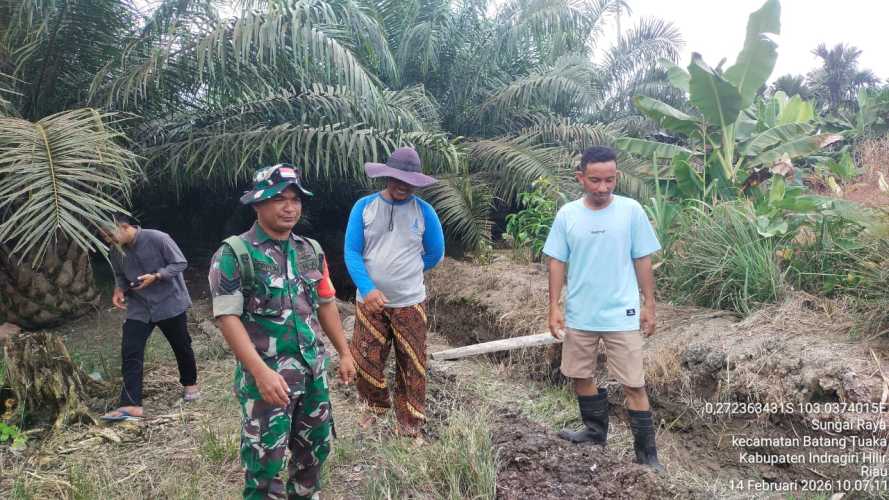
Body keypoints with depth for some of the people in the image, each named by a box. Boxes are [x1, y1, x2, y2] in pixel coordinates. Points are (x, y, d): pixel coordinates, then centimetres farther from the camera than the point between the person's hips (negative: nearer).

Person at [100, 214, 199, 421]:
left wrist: (155, 276, -25)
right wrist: (119, 289, -7)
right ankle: (131, 405, -10)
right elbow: (120, 276, 14)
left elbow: (180, 263, -14)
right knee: (130, 353, -10)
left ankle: (190, 383, 37)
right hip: (138, 308, 4)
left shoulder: (157, 238, -20)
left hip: (169, 303, -4)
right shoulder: (116, 252, -2)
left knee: (181, 346, 12)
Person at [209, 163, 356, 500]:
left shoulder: (311, 251, 7)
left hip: (313, 371, 6)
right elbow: (227, 318, -18)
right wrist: (261, 372, -25)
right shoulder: (233, 254, -13)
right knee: (265, 461, 4)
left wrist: (345, 353, 13)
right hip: (266, 375, -6)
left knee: (316, 447, 20)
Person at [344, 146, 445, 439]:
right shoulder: (364, 207, -1)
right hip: (370, 302, 1)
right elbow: (351, 252, -5)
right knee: (366, 361, 8)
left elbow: (435, 255, 9)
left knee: (411, 367, 6)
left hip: (410, 303, 0)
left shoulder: (424, 211, -2)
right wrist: (368, 288, -19)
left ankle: (409, 426, 22)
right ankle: (376, 407, 35)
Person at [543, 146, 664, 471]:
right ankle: (596, 434, 37)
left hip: (622, 315, -3)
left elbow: (642, 260, -1)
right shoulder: (567, 214, -4)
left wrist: (649, 305, 0)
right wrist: (554, 306, -2)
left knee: (634, 384, 1)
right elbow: (557, 262, 1)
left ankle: (646, 453, 15)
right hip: (579, 315, 3)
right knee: (581, 377, 16)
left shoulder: (631, 211, -8)